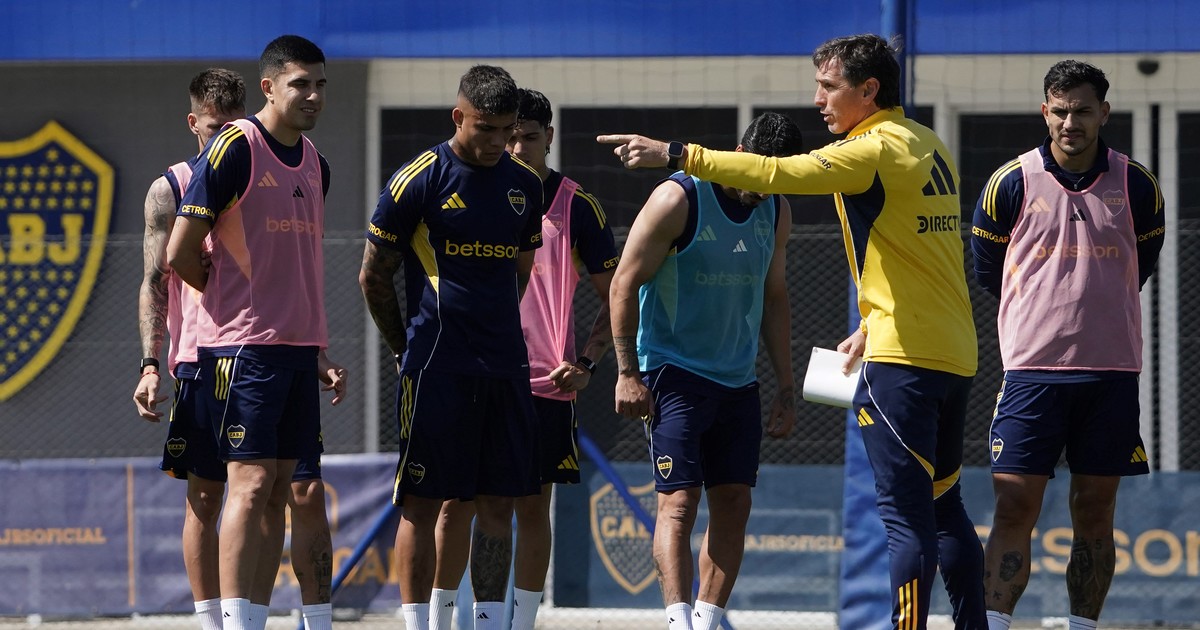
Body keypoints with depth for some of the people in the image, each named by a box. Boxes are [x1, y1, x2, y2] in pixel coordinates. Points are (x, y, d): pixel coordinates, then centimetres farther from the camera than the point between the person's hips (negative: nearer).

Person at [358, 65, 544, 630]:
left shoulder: (525, 186, 10)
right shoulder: (418, 180, -6)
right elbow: (373, 275, 0)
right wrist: (408, 349, 7)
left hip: (504, 368, 5)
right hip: (436, 370, -5)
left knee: (498, 503, 5)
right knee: (422, 503, -3)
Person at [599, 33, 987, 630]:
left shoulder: (876, 149, -12)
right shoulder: (929, 147, 15)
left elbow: (778, 175, -21)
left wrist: (674, 153, -21)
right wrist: (872, 326, 27)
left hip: (904, 358, -9)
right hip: (955, 355, 9)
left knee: (906, 516, -9)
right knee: (943, 509, 14)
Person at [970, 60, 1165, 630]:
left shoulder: (1137, 186, 2)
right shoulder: (1011, 183, -2)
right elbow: (986, 268, 12)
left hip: (1111, 369, 2)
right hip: (1032, 367, -2)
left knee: (1095, 513, 5)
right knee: (1014, 509, -8)